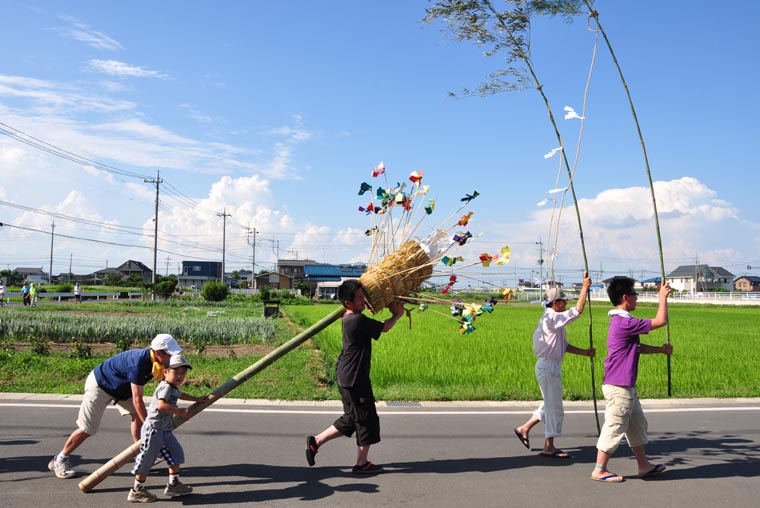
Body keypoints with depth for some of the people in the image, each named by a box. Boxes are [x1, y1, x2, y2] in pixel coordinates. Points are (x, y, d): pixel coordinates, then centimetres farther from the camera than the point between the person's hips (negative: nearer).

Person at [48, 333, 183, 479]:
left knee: (138, 415, -5)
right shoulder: (139, 362, -41)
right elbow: (137, 399, -39)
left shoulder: (158, 362, -17)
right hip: (99, 385, -8)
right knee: (87, 430, -1)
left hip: (121, 386, 8)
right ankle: (59, 461, 19)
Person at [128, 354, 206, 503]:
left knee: (176, 454, 13)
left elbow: (180, 395, 37)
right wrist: (179, 411, -29)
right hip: (154, 429, -10)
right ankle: (137, 491, 15)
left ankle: (173, 485, 24)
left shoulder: (174, 388, 12)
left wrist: (196, 399, 48)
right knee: (146, 460, 1)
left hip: (166, 430, 10)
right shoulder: (166, 387, -20)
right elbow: (161, 405, -37)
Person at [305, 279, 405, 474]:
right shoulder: (359, 320, -22)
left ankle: (316, 441, 21)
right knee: (367, 419, 5)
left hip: (347, 377, 10)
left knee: (351, 419, 20)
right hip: (355, 379, -10)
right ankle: (362, 463, 17)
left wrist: (392, 307, 21)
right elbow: (384, 327, -11)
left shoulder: (349, 318, 7)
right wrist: (397, 314, 7)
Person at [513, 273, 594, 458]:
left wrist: (585, 352, 10)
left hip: (551, 366, 10)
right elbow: (577, 311, -24)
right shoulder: (551, 317, -17)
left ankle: (524, 429, 27)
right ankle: (549, 447, 8)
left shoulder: (553, 320, 16)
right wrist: (585, 288, -16)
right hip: (548, 366, -10)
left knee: (550, 405, 19)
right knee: (555, 408, -2)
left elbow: (564, 346, 19)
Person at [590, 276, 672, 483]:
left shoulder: (621, 321, 13)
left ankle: (644, 465, 30)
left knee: (637, 424, 19)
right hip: (619, 387, -11)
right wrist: (663, 297, -5)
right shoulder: (625, 323, -22)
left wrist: (660, 349, 10)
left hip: (625, 386, 11)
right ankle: (599, 470, 8)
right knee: (614, 428, -1)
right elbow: (661, 321, -18)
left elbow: (637, 347, 23)